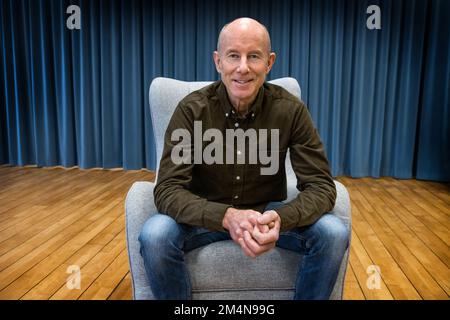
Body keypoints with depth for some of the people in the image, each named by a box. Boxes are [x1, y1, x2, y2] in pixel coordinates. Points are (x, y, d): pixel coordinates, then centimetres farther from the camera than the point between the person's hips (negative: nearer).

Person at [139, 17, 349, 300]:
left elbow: (321, 186, -15)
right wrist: (227, 216, -41)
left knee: (334, 233, -23)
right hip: (207, 215, -1)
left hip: (269, 212, 1)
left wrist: (280, 219, -37)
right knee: (154, 235, -30)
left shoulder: (291, 110, -14)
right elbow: (168, 189, -21)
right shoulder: (192, 109, -16)